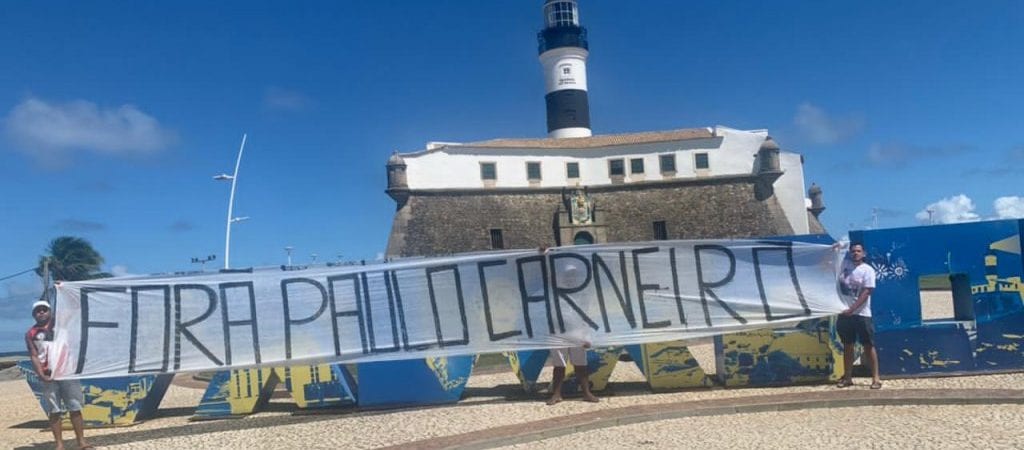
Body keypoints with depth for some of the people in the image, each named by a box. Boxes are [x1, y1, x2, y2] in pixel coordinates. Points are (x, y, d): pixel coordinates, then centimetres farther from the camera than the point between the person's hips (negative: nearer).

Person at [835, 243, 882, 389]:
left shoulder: (868, 270, -7)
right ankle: (847, 377, 19)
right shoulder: (844, 264, 6)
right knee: (847, 345, 11)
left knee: (868, 345, -1)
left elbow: (866, 293, -13)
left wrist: (852, 309, -18)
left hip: (861, 314, -4)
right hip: (844, 313, 4)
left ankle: (876, 378, 5)